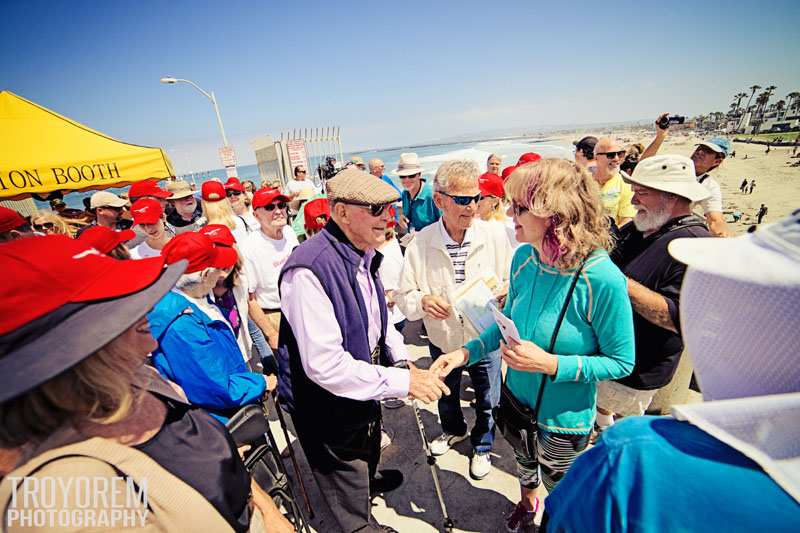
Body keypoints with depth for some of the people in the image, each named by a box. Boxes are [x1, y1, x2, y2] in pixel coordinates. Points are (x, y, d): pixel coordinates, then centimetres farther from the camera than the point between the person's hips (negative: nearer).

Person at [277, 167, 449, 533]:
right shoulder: (309, 270, -34)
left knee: (368, 448, 39)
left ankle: (370, 480, 70)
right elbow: (324, 364, -36)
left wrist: (403, 359, -3)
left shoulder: (364, 254, -4)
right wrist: (403, 382, -31)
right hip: (326, 404, -8)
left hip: (365, 385, 8)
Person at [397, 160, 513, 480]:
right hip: (442, 341, 1)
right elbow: (403, 296, -10)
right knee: (446, 396, 28)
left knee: (487, 401, 22)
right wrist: (422, 301, -31)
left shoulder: (495, 234, -17)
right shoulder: (420, 243, -17)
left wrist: (498, 291, -27)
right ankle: (453, 429, 62)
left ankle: (482, 445, 55)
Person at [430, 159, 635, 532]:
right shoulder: (524, 258, -14)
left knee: (562, 495, 27)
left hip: (563, 418, -5)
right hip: (517, 399, 5)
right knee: (524, 463, 34)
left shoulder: (602, 279, -31)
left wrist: (552, 365, -30)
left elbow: (621, 362, -18)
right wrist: (466, 352, -13)